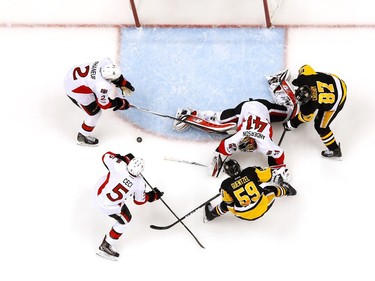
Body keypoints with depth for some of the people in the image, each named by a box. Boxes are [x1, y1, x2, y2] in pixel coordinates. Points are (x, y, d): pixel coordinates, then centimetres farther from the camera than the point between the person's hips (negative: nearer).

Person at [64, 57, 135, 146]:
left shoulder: (107, 63, -20)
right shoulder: (103, 86, -35)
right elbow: (104, 104, -18)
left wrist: (123, 83, 6)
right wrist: (122, 104, -9)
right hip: (74, 89, -7)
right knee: (94, 112, 5)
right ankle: (82, 137, 24)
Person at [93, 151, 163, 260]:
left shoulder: (119, 165, -27)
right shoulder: (139, 183, -24)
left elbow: (106, 156, -7)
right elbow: (139, 200, -4)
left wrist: (122, 158, 2)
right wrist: (153, 195, 12)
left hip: (99, 191, 3)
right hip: (109, 206, -3)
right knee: (125, 220, 21)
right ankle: (105, 246, 28)